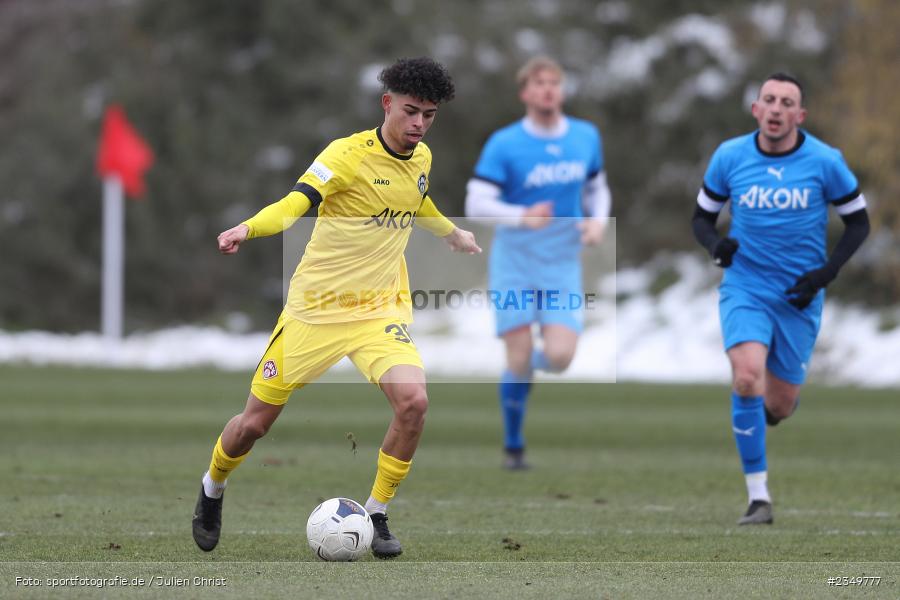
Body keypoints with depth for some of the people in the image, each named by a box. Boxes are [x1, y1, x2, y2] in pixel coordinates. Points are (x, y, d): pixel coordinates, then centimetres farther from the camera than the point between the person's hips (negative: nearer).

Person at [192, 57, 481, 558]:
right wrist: (248, 229, -50)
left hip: (380, 309, 4)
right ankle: (212, 489, 37)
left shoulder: (422, 159, 3)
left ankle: (377, 516, -4)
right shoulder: (349, 154, -17)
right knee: (254, 423, 3)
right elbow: (296, 203, -31)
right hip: (315, 308, -4)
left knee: (413, 400, -23)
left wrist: (452, 233, 43)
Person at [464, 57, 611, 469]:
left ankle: (533, 360, 24)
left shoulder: (586, 137, 4)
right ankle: (513, 447, 14)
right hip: (514, 264, -3)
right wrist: (522, 216, -32)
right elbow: (476, 204, -15)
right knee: (519, 362, -7)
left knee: (560, 357, -14)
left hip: (562, 265, 3)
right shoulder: (504, 144, -9)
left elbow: (597, 188, 19)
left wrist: (598, 221, -3)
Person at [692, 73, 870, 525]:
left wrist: (826, 273, -10)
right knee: (747, 377, -24)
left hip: (798, 296, 0)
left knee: (778, 407, 4)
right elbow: (702, 216, 9)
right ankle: (758, 496, -15)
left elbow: (858, 221, 3)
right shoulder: (729, 157, -4)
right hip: (744, 287, 0)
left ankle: (773, 403, 46)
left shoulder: (825, 162, -8)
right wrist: (715, 245, -14)